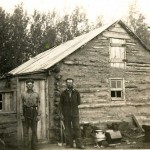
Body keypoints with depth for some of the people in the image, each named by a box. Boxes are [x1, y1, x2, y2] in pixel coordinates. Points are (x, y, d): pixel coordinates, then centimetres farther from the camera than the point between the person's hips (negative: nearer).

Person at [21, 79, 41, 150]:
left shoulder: (36, 94, 6)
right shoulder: (23, 94, 4)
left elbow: (38, 105, 4)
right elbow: (21, 105, 2)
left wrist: (39, 115, -5)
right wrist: (21, 116, -7)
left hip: (34, 113, 1)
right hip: (26, 113, 0)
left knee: (34, 131, 2)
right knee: (25, 131, 0)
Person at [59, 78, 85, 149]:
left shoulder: (76, 92, 2)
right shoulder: (63, 93, 2)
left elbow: (78, 102, 8)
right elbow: (61, 104, 2)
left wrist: (73, 106, 2)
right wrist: (61, 114, -4)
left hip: (75, 113, 0)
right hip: (66, 114, 0)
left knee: (77, 128, -5)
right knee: (67, 129, 3)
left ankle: (79, 144, -3)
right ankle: (69, 144, 10)